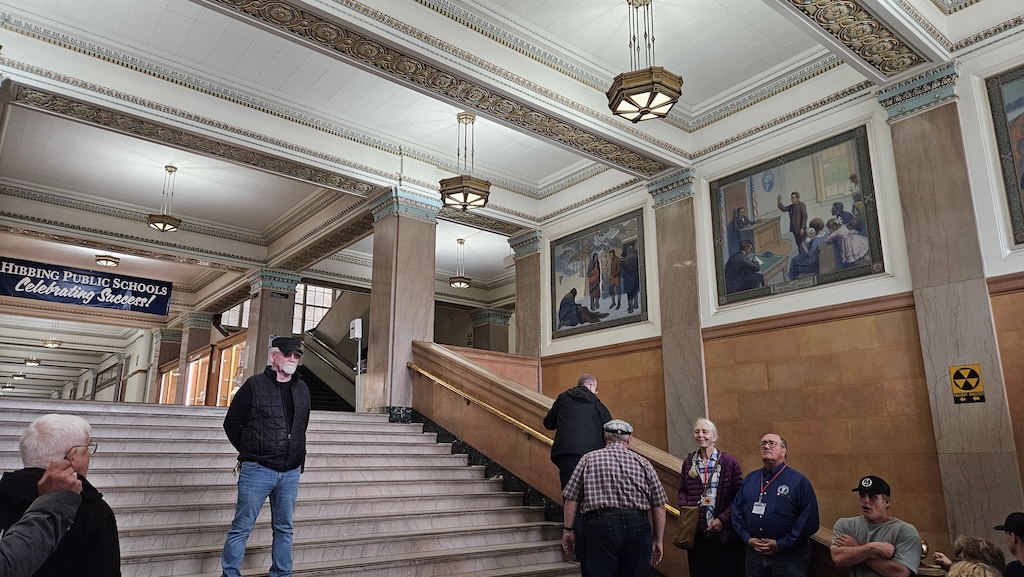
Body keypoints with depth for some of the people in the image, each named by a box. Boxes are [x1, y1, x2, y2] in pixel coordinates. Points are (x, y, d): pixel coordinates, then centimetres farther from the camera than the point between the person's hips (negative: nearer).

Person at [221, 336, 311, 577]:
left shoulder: (302, 390, 8)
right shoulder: (255, 385, -5)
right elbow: (231, 423, 2)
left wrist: (297, 457, 11)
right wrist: (250, 452, 6)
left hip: (290, 473, 5)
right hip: (258, 469, -4)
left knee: (284, 529, 12)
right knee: (242, 527, 3)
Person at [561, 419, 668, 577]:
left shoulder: (589, 459, 8)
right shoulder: (643, 463, 12)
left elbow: (572, 499, 4)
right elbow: (659, 506, 10)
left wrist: (568, 530, 12)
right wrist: (658, 539, 18)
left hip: (601, 524, -2)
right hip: (638, 527, 2)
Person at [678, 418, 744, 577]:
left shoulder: (729, 462, -3)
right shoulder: (688, 462, 8)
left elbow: (739, 496, -4)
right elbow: (682, 490, 13)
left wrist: (723, 519, -12)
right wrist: (685, 509, -5)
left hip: (723, 534, -3)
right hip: (695, 532, 3)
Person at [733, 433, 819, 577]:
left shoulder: (799, 481, -6)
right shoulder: (750, 479, 9)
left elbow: (809, 519, -12)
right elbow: (737, 510, 10)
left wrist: (781, 544, -13)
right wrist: (747, 538, -4)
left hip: (788, 557, -4)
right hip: (754, 554, 4)